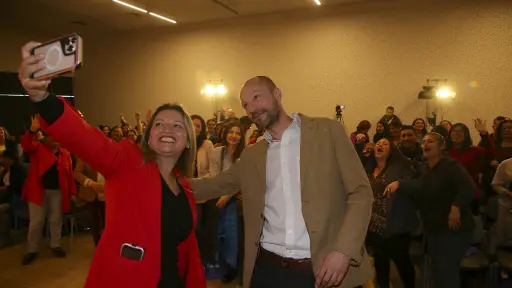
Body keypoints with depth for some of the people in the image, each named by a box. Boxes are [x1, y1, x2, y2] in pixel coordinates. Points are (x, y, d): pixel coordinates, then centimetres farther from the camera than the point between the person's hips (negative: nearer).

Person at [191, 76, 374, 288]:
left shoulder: (328, 132, -3)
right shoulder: (251, 155, 9)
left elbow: (361, 192, -5)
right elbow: (214, 185, 20)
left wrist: (343, 250, -16)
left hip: (323, 269, -3)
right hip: (267, 268, 4)